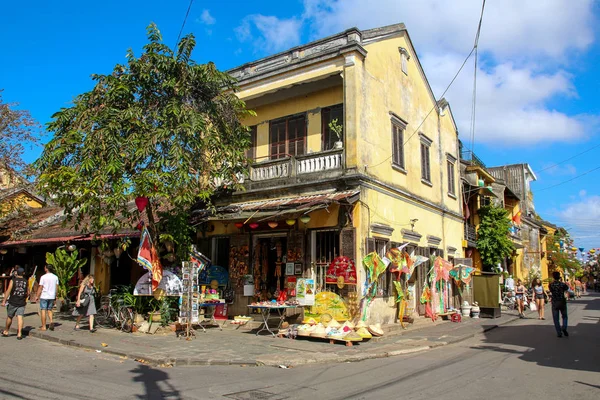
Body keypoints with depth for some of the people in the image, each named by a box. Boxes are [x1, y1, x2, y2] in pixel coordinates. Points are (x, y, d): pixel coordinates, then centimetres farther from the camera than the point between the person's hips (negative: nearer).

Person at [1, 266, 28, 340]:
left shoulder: (13, 280, -6)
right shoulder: (26, 281, 4)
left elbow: (8, 291, -12)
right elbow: (28, 293, 11)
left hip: (13, 302, -1)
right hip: (22, 303, 2)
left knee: (9, 317, 15)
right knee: (20, 317, -2)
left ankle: (6, 331, 31)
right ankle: (19, 333, -8)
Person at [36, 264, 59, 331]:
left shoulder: (43, 277, -9)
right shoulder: (55, 277, 4)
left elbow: (40, 288, -9)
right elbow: (57, 287, 8)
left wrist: (37, 296, -2)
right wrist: (55, 296, 17)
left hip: (44, 296, -4)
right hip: (52, 296, 4)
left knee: (43, 310, 3)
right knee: (49, 310, 17)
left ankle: (43, 326, 5)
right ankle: (51, 321, -6)